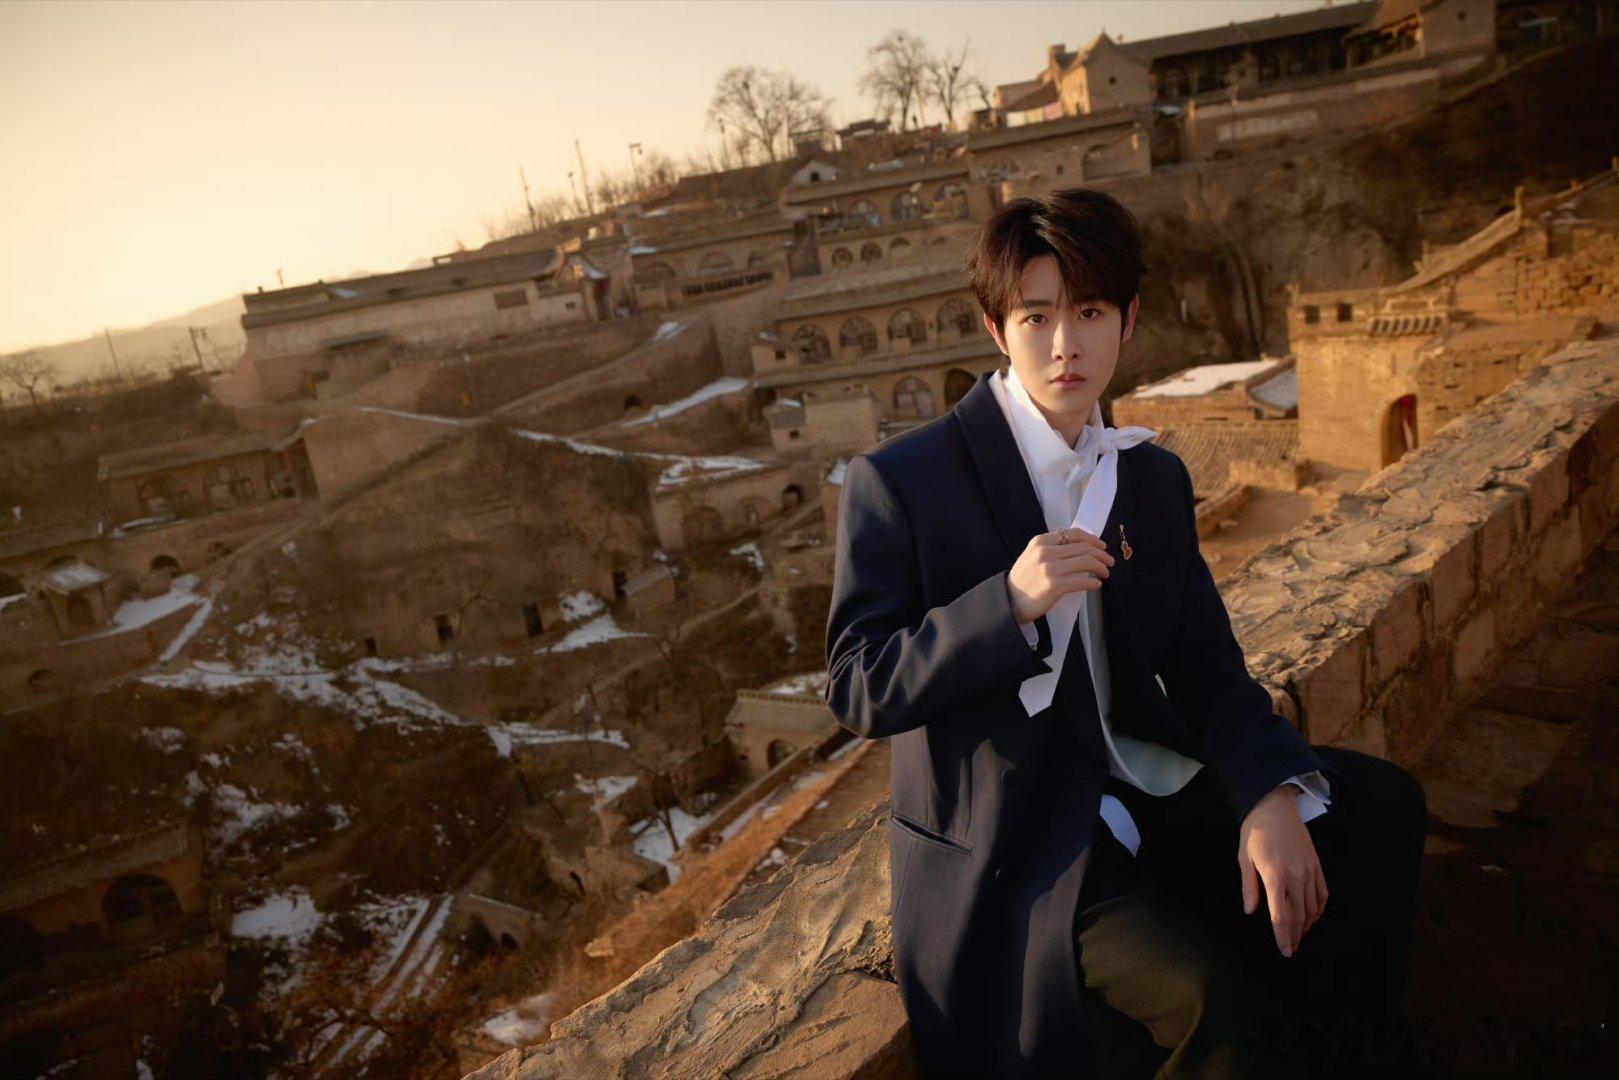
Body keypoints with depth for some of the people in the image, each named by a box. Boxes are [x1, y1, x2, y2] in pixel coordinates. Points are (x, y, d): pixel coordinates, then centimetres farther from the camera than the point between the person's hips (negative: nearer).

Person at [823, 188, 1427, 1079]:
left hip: (1143, 794, 7)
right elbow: (856, 692, -13)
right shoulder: (897, 482, -11)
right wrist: (1011, 603, -28)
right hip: (1005, 846, -6)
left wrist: (1272, 794, -14)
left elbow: (1207, 670, 6)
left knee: (1381, 804, -2)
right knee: (1206, 988, -28)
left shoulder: (1155, 479, 8)